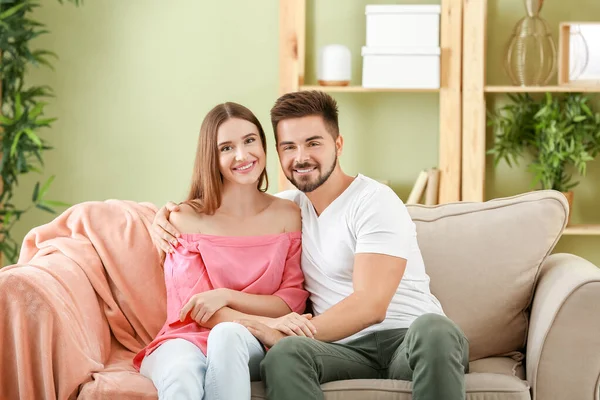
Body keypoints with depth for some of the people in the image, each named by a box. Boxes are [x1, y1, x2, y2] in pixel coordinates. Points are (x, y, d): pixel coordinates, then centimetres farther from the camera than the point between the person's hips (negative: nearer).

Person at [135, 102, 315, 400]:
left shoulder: (288, 216, 7)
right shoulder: (186, 219, 2)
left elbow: (292, 302, 2)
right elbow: (195, 310, -4)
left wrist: (226, 296, -15)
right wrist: (267, 323, -21)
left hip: (247, 345, 2)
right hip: (187, 338, -1)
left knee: (227, 334, -37)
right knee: (181, 375, -40)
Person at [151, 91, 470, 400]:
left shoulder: (374, 202, -4)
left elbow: (370, 305, -16)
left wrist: (285, 337, -22)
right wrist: (168, 215, 12)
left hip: (408, 340, -3)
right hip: (347, 348, 3)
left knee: (434, 329, -41)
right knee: (284, 354, -33)